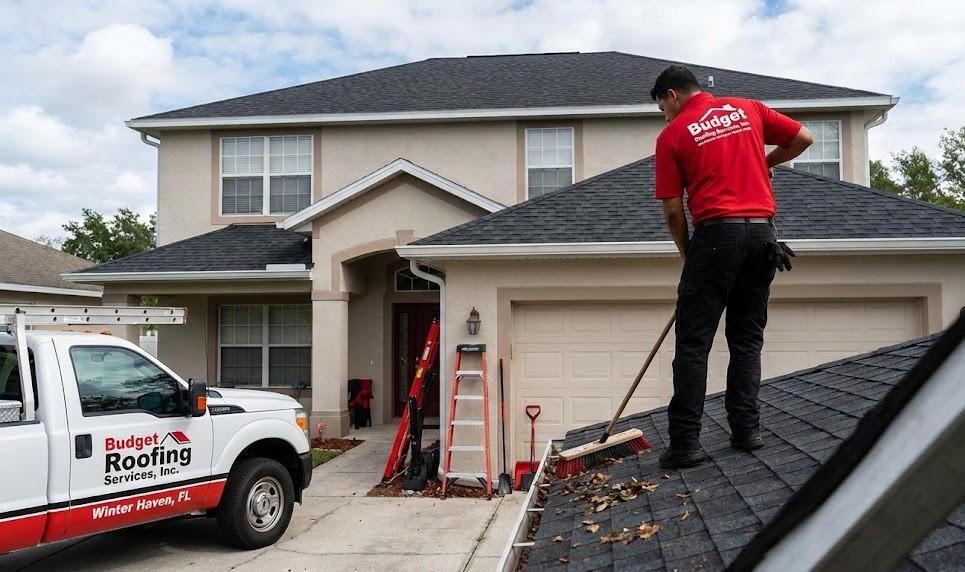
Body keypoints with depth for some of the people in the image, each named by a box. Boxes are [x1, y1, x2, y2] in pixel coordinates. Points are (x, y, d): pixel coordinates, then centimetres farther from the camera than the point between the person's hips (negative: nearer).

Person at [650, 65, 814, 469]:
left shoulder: (672, 135, 2)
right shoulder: (747, 109, 14)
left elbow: (673, 210, 0)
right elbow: (803, 139, 14)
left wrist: (688, 255, 13)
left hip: (717, 232, -5)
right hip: (762, 231, 5)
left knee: (693, 343, -1)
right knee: (747, 338, 14)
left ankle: (685, 443, -3)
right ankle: (747, 429, 13)